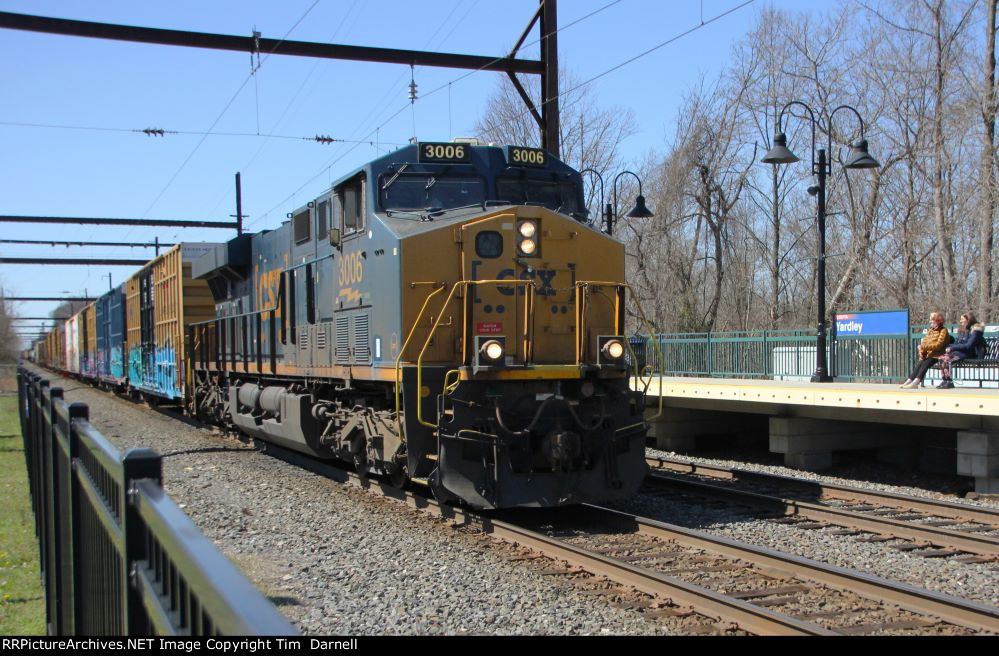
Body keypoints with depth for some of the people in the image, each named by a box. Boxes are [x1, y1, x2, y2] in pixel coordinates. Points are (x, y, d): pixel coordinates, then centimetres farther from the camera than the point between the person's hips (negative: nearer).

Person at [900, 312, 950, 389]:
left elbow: (938, 345, -14)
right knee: (919, 363, -22)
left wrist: (925, 346, -20)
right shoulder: (930, 331, 20)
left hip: (937, 356, -6)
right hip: (929, 355, 6)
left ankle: (916, 382, -46)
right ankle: (909, 381, -36)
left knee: (925, 363, -31)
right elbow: (924, 343, 14)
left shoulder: (943, 331, -2)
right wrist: (921, 351, -6)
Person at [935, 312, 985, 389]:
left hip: (969, 354, -8)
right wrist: (949, 347, -4)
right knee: (942, 357, -20)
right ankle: (945, 380, -25)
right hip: (959, 352, 8)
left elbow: (968, 346, -16)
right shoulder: (963, 330, 20)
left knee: (947, 359, -30)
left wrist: (952, 348, -17)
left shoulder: (975, 330, -6)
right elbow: (956, 342, 18)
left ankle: (949, 382, -28)